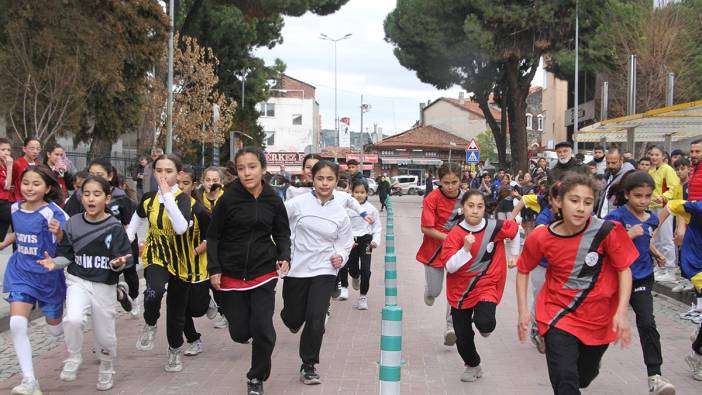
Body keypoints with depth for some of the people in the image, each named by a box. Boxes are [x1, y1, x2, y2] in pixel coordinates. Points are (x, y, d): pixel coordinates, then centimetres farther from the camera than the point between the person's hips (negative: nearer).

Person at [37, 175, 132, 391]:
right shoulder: (73, 223, -3)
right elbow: (66, 255, 4)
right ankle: (73, 359, 0)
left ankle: (106, 369, 40)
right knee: (73, 319, -28)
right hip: (78, 281, 1)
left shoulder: (115, 227, -9)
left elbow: (124, 259, -8)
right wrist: (55, 262, -15)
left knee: (105, 335, 10)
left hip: (105, 286, -1)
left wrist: (118, 264, -29)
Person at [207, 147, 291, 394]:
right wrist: (214, 269, -8)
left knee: (263, 329, -6)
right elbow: (213, 236, -2)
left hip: (264, 272, 1)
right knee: (239, 333, 5)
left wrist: (285, 257, -9)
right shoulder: (229, 198, -9)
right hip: (232, 274, 0)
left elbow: (282, 233, 8)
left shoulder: (273, 200, -3)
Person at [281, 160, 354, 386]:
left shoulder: (340, 211, 1)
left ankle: (308, 366, 10)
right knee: (293, 317, 11)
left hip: (324, 272, 1)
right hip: (296, 270, 0)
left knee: (316, 321, -9)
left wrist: (341, 257, -8)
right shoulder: (298, 203, -8)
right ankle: (294, 321, 51)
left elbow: (345, 242, 12)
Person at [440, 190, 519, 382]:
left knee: (484, 323, -29)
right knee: (463, 338, 7)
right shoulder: (455, 234, -14)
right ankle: (472, 365, 39)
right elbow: (450, 267, -20)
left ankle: (485, 324, 11)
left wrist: (514, 254, 18)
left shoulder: (495, 227, -12)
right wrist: (466, 248, -31)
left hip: (486, 286, -1)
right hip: (460, 292, 1)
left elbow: (515, 229, 10)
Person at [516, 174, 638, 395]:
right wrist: (523, 310, -4)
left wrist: (621, 312, -17)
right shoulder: (540, 237, -14)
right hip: (558, 313, -1)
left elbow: (624, 269, -8)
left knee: (585, 377, 22)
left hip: (598, 318, 1)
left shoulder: (608, 231, -19)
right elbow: (523, 270, 3)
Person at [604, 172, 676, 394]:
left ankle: (654, 377, -12)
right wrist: (628, 234, -28)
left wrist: (655, 253, 11)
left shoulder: (651, 219, 5)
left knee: (647, 323, -11)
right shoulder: (616, 217, -13)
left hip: (641, 278, 3)